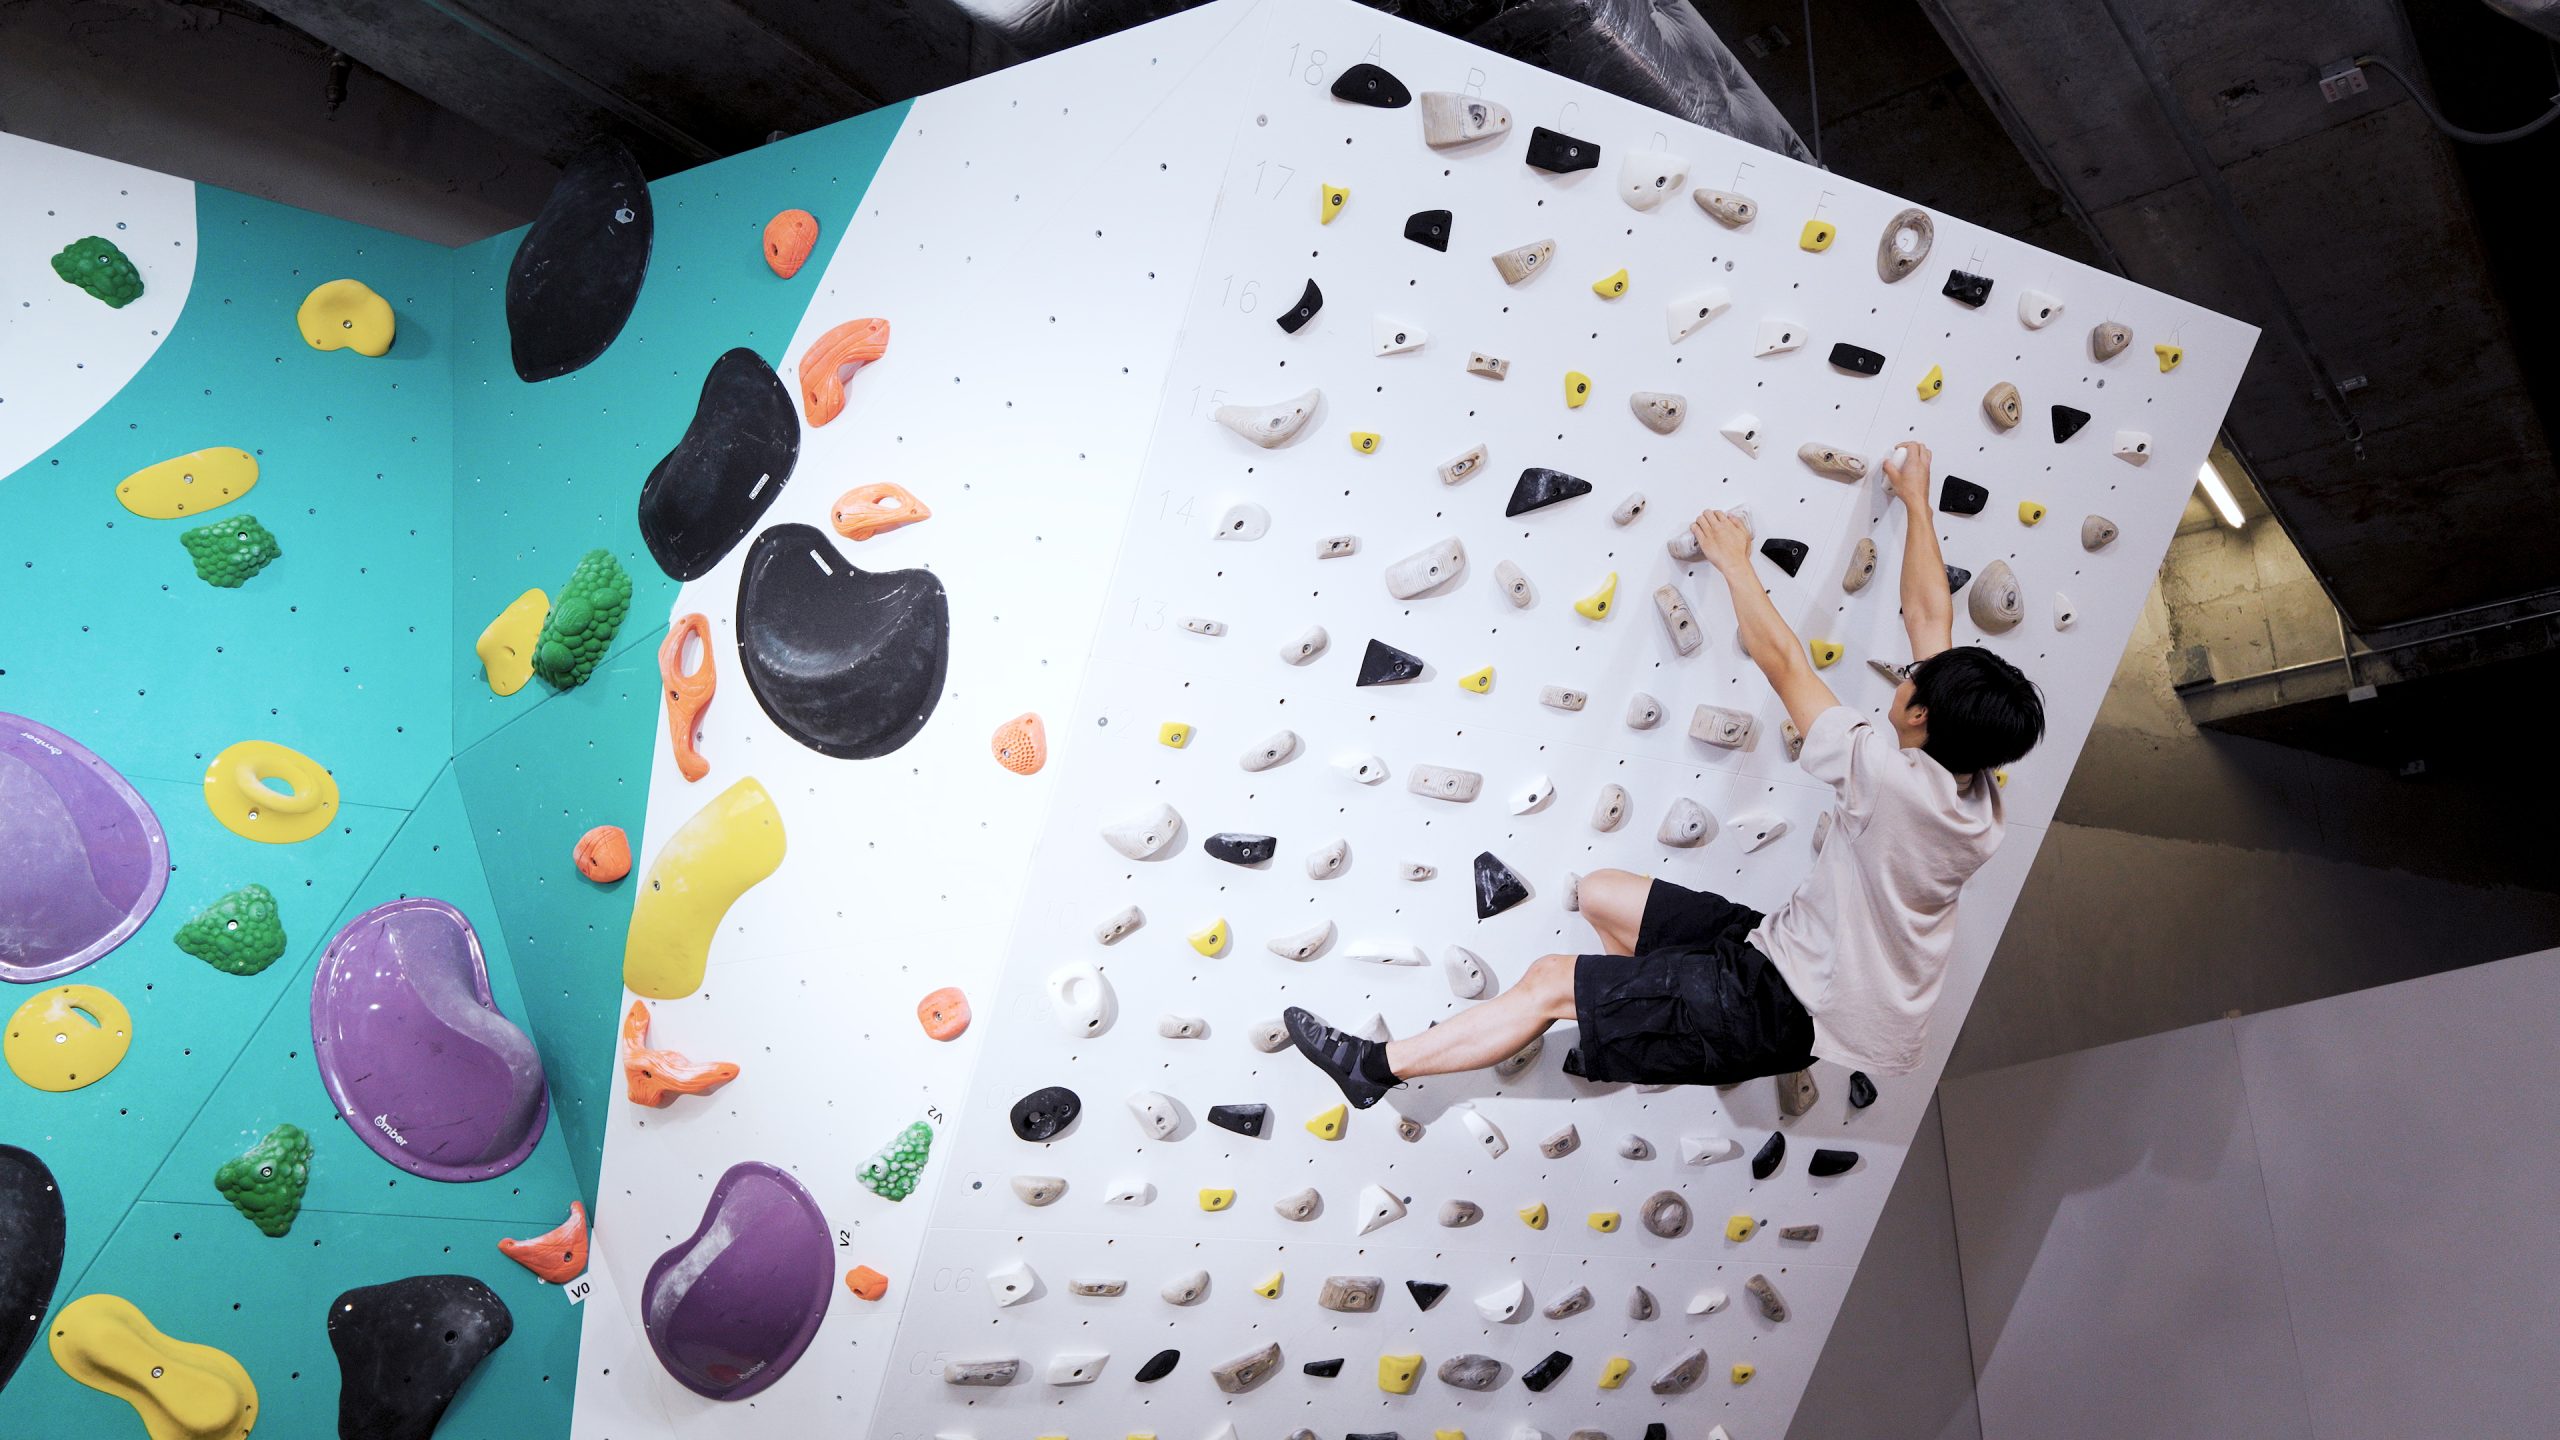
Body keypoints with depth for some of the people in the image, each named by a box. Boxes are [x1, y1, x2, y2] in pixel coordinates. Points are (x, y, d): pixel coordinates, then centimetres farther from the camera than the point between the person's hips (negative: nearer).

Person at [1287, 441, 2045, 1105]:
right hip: (1797, 956, 8)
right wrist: (1916, 501, 13)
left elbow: (1783, 663, -20)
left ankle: (1380, 1067, 7)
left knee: (1550, 983, -5)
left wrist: (1734, 561, -5)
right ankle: (1654, 1039, 28)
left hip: (1786, 1008, -8)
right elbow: (1929, 615, 4)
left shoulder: (1892, 779, -30)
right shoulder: (1976, 796, -6)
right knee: (1602, 895, 12)